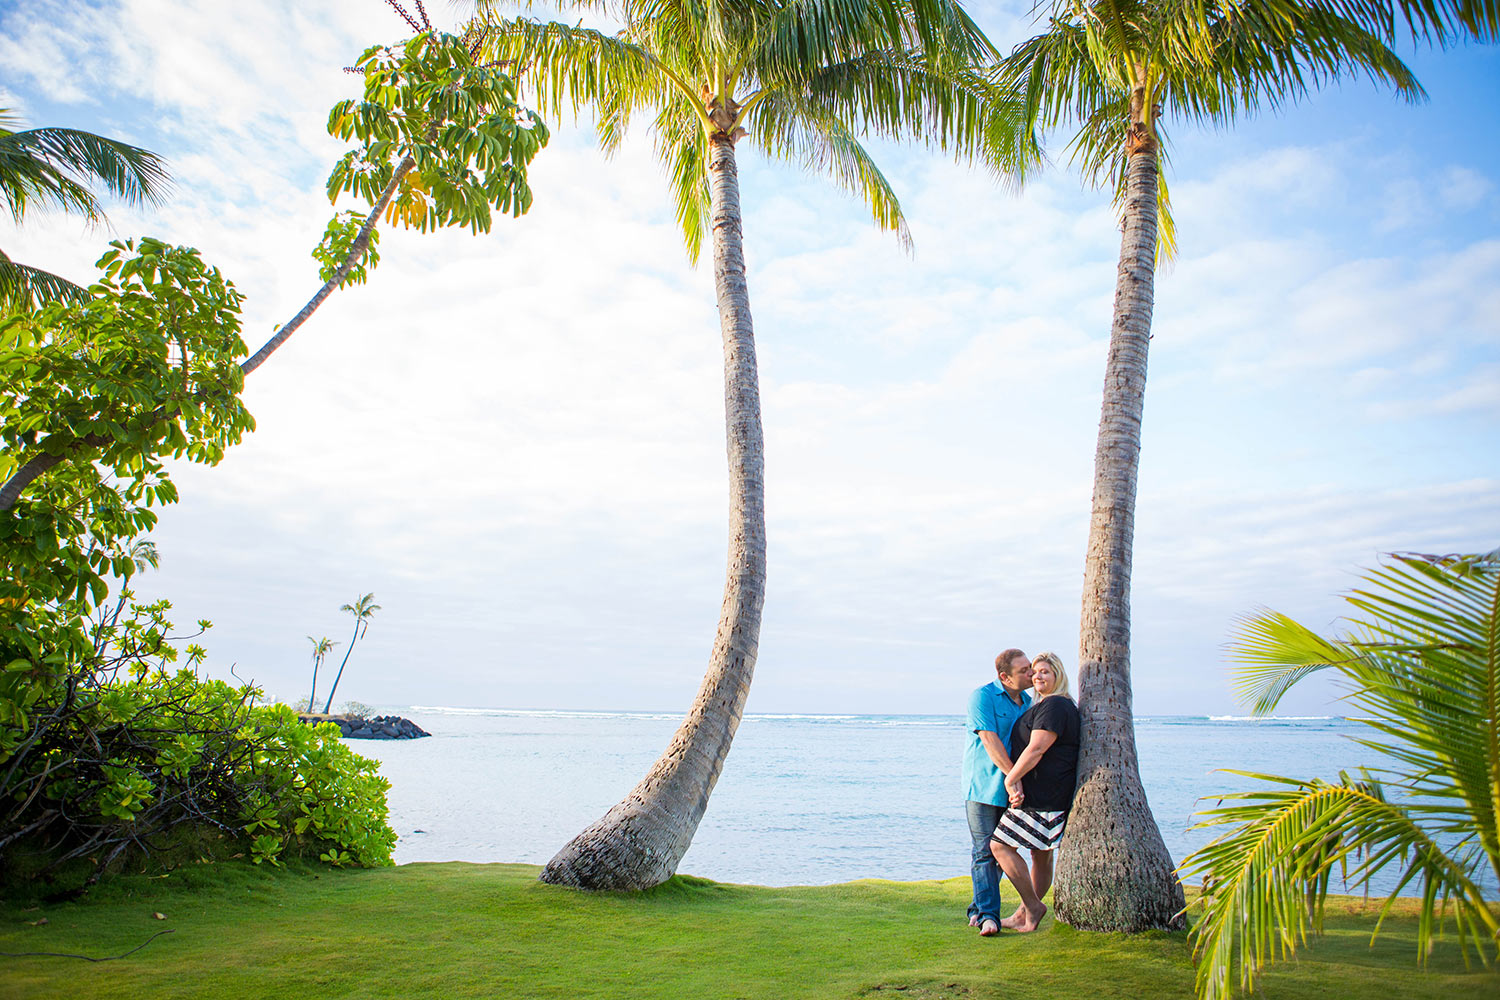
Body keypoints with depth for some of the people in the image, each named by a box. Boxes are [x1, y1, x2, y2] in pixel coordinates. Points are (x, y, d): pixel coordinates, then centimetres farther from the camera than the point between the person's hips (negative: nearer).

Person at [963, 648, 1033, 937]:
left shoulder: (1027, 702, 12)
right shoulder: (982, 697, -10)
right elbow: (990, 742, -17)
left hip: (1010, 790, 6)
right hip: (983, 785, -6)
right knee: (983, 851, -7)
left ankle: (979, 910, 20)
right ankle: (988, 915, -4)